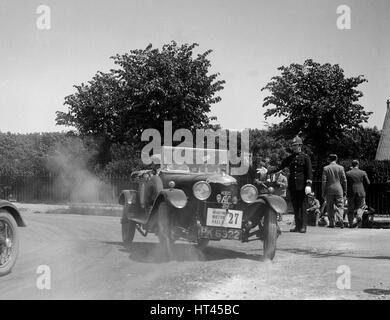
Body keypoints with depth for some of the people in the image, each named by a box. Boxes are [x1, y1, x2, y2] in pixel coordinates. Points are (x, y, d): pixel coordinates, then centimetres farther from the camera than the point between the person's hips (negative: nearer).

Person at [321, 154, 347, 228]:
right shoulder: (341, 168, 2)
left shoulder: (326, 168, -2)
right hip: (339, 190, 1)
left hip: (329, 190, 0)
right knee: (340, 206, 4)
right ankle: (340, 219, -18)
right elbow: (344, 180, 2)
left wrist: (323, 192, 2)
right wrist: (345, 191, 9)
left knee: (330, 207, 7)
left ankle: (332, 223, 8)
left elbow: (324, 181, -3)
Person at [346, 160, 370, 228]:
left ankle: (350, 224, 5)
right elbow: (368, 183, 3)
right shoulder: (363, 173, 1)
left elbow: (345, 184, -2)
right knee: (360, 207, 16)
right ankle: (359, 216, -12)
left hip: (351, 193, 0)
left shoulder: (348, 173, 0)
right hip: (360, 193, 0)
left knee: (351, 209, 7)